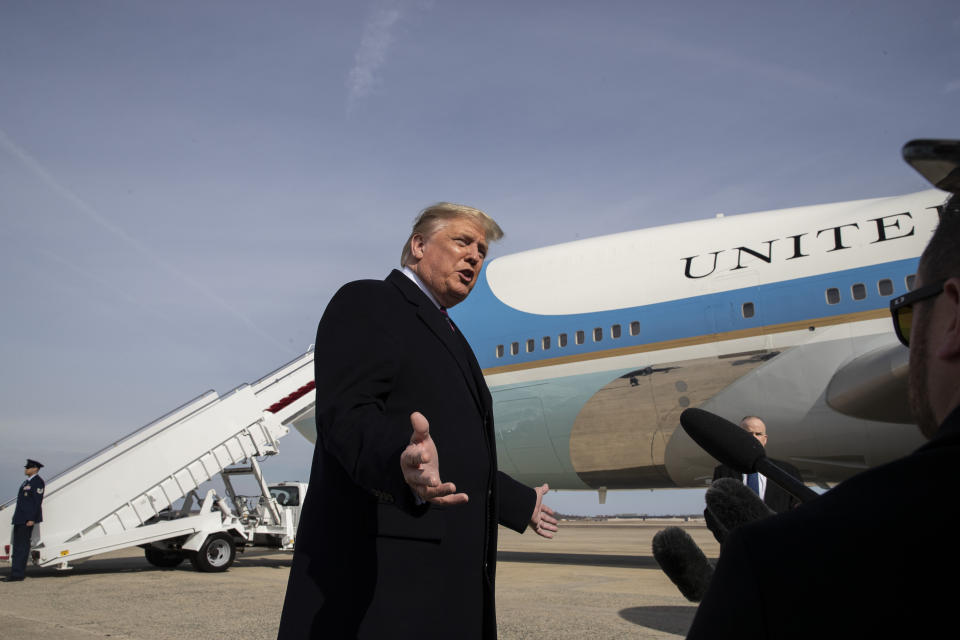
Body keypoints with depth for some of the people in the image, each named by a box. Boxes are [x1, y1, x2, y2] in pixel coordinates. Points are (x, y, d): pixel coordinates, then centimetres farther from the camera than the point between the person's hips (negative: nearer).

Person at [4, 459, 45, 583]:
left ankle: (18, 574, -9)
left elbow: (37, 501, -17)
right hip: (20, 518, 10)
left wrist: (32, 519, -22)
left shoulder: (38, 482, -10)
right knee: (17, 545, 11)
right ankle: (16, 573, 16)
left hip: (28, 518, -10)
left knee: (22, 545, -10)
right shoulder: (27, 482, 20)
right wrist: (17, 517, 18)